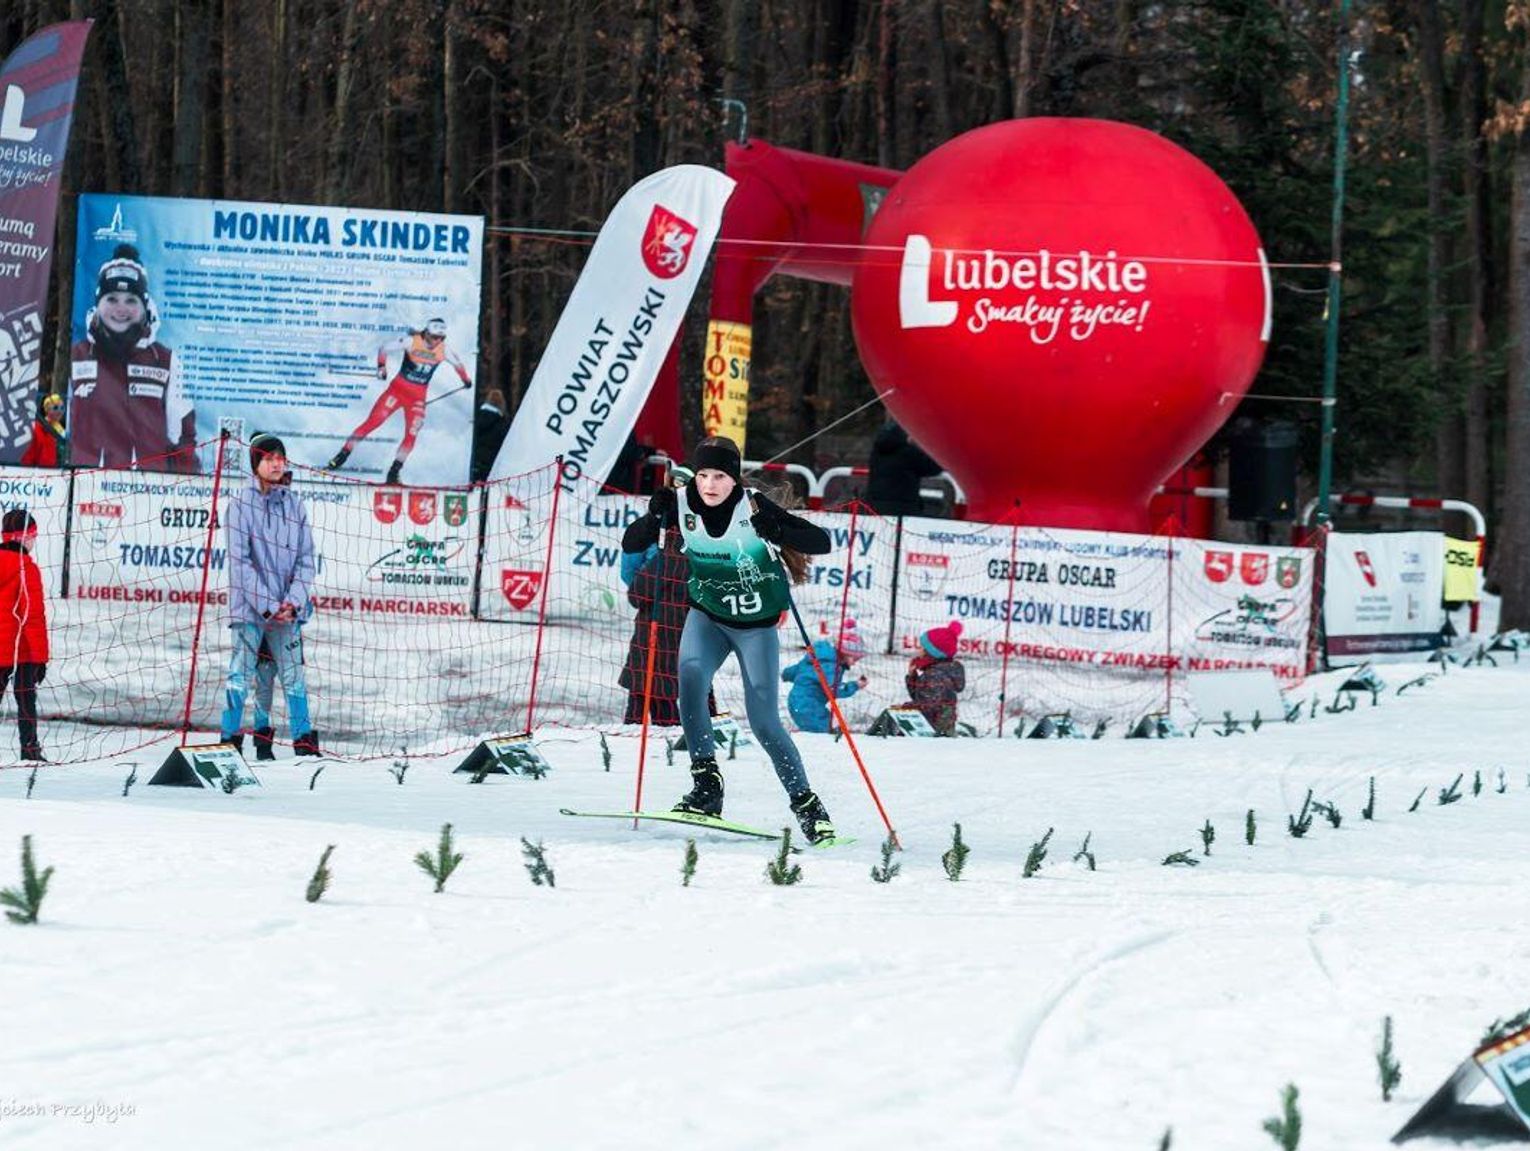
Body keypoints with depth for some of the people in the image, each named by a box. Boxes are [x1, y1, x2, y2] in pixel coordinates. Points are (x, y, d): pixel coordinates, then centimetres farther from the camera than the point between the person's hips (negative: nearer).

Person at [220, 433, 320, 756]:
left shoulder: (295, 506, 9)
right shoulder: (241, 504, -2)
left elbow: (305, 560, 9)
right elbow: (240, 561, -7)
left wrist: (294, 601, -6)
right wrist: (267, 605, -12)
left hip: (287, 608, 3)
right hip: (249, 606, -3)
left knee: (293, 673, 5)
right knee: (241, 673, -4)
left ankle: (303, 739, 10)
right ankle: (230, 738, 1)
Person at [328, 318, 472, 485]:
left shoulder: (443, 350, -8)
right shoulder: (411, 341, -15)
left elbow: (458, 363, 13)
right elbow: (385, 349, -5)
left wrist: (466, 379, 28)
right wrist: (381, 366, -19)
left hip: (418, 397, 2)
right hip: (398, 388, -2)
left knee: (411, 435, -9)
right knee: (372, 422, -8)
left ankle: (394, 472, 3)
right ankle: (343, 455, 1)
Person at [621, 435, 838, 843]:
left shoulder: (754, 508, -21)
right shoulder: (681, 504, -12)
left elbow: (821, 542, -22)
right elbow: (630, 544, -8)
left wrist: (777, 531, -39)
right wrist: (655, 518, -27)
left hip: (756, 625, -2)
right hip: (707, 615, 3)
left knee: (764, 722, -6)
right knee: (690, 679, -26)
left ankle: (806, 803, 11)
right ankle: (706, 783, -19)